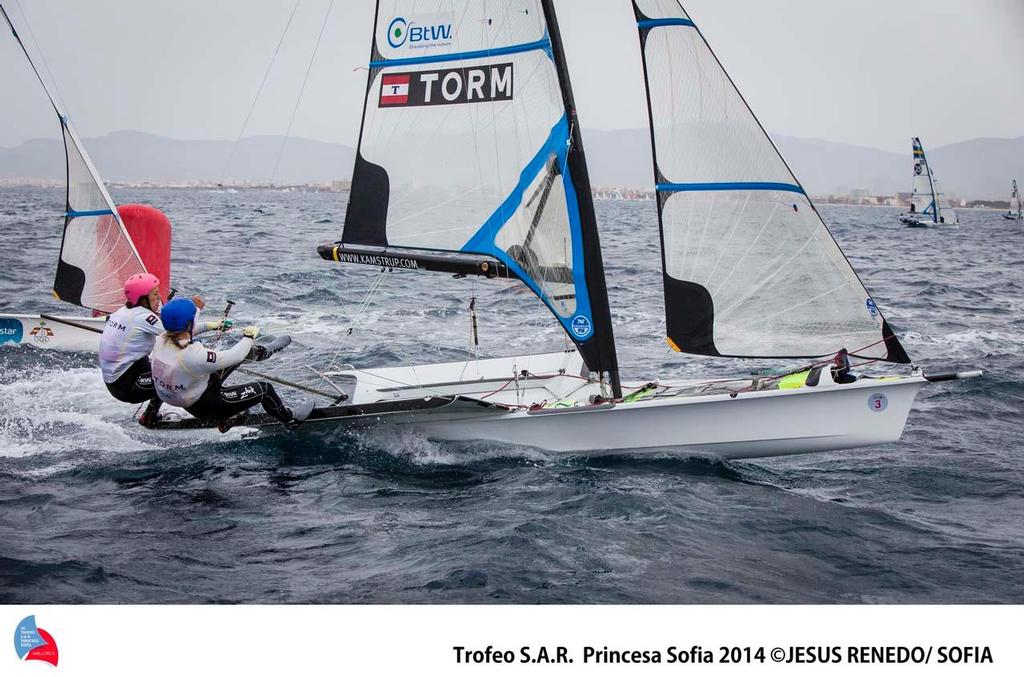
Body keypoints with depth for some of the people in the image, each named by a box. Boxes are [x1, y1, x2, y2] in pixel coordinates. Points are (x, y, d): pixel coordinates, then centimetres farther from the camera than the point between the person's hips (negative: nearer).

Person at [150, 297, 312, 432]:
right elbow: (233, 357, -28)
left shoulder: (162, 340, -15)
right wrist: (249, 337, -9)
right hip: (205, 406, -8)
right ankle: (291, 419, 29)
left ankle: (257, 351, 46)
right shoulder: (193, 356, -38)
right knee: (264, 389, 5)